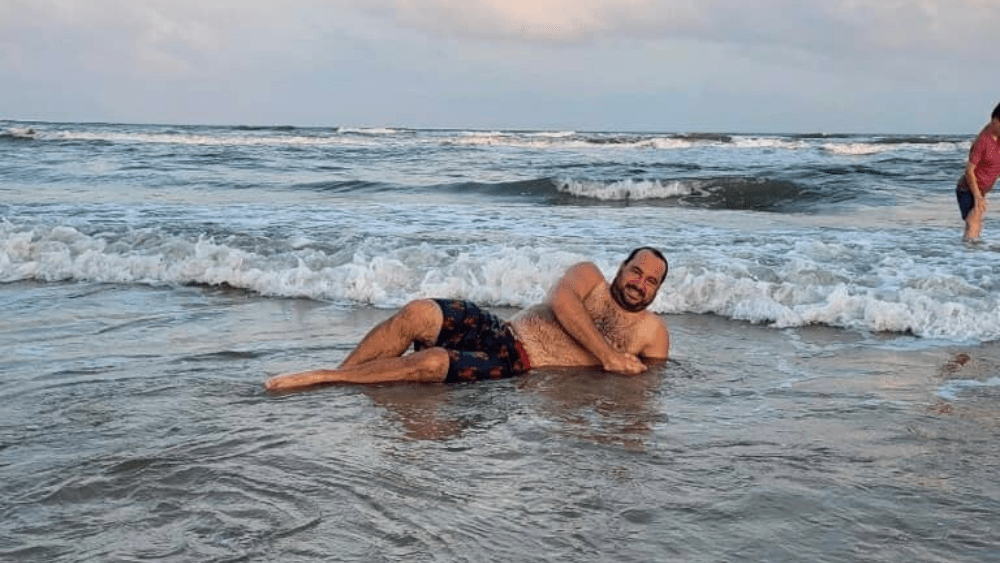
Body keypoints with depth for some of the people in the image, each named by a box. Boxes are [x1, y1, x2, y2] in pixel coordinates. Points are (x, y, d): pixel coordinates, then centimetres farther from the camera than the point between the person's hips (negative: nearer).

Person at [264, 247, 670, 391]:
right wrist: (607, 355, -15)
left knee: (430, 363, -28)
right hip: (496, 331, 3)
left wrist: (631, 370, -11)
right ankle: (334, 375, -14)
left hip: (519, 365, -2)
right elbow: (562, 302, -10)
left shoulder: (652, 332, 10)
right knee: (419, 313, -26)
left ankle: (318, 378, -20)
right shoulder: (589, 276, 10)